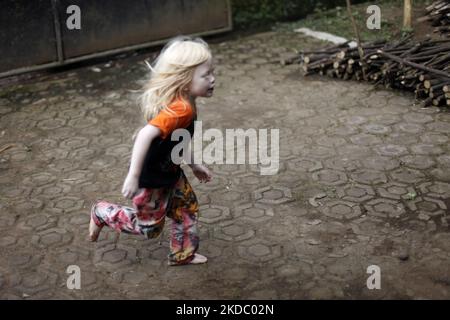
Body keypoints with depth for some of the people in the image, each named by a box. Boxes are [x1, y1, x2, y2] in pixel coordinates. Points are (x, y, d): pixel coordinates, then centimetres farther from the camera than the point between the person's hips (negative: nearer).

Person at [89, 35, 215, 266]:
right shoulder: (181, 109, -34)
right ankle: (102, 213, 27)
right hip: (151, 179, -9)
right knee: (149, 227, 11)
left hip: (170, 172, 9)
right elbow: (146, 134, -42)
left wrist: (194, 165, 21)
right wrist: (133, 176, -40)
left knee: (187, 208, 18)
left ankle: (183, 254, 36)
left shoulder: (181, 102, -2)